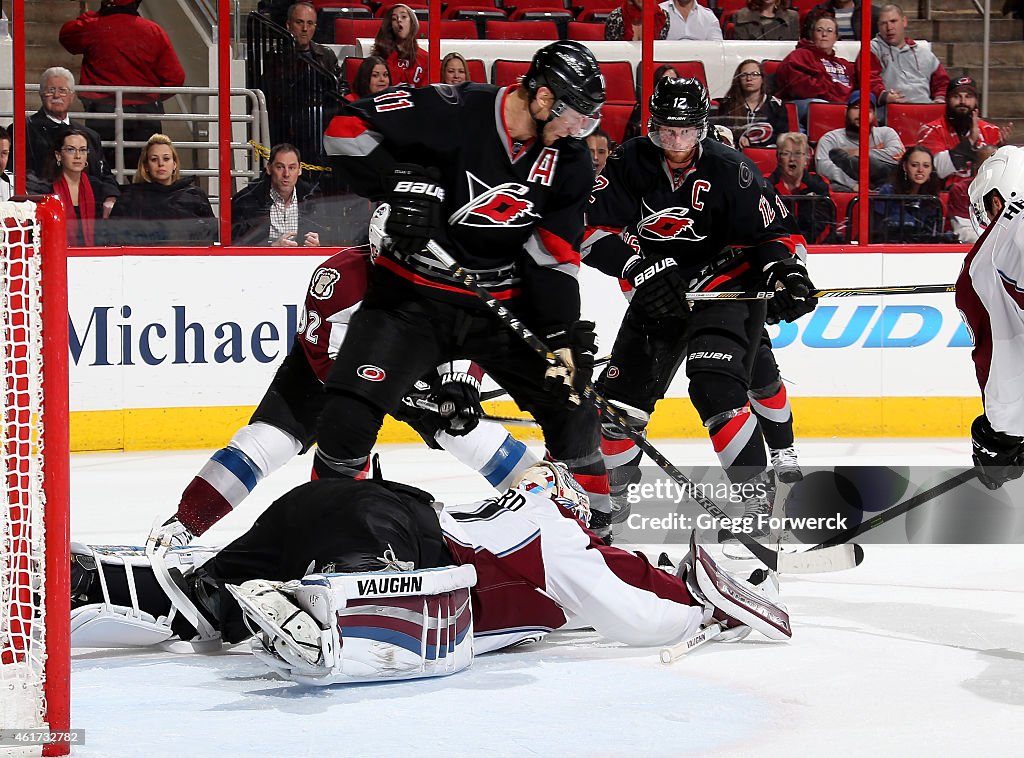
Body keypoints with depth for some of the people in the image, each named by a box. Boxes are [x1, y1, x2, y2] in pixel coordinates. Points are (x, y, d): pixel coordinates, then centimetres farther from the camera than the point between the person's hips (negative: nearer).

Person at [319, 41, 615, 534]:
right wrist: (399, 182, -29)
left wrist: (565, 332, -10)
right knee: (350, 413, -17)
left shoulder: (569, 161, -3)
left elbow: (554, 253, 0)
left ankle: (593, 518, 27)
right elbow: (348, 128, -17)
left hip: (502, 302, 5)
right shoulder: (452, 113, -19)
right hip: (413, 293, -4)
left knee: (570, 400, 7)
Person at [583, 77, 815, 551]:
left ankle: (757, 488, -18)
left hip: (724, 287, -4)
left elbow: (774, 230, -8)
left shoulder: (729, 170, -13)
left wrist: (785, 271, -26)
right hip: (658, 292, 4)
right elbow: (601, 227, -12)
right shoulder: (628, 164, -6)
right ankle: (612, 485, 24)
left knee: (716, 387, -25)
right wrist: (644, 270, -25)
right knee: (621, 390, 3)